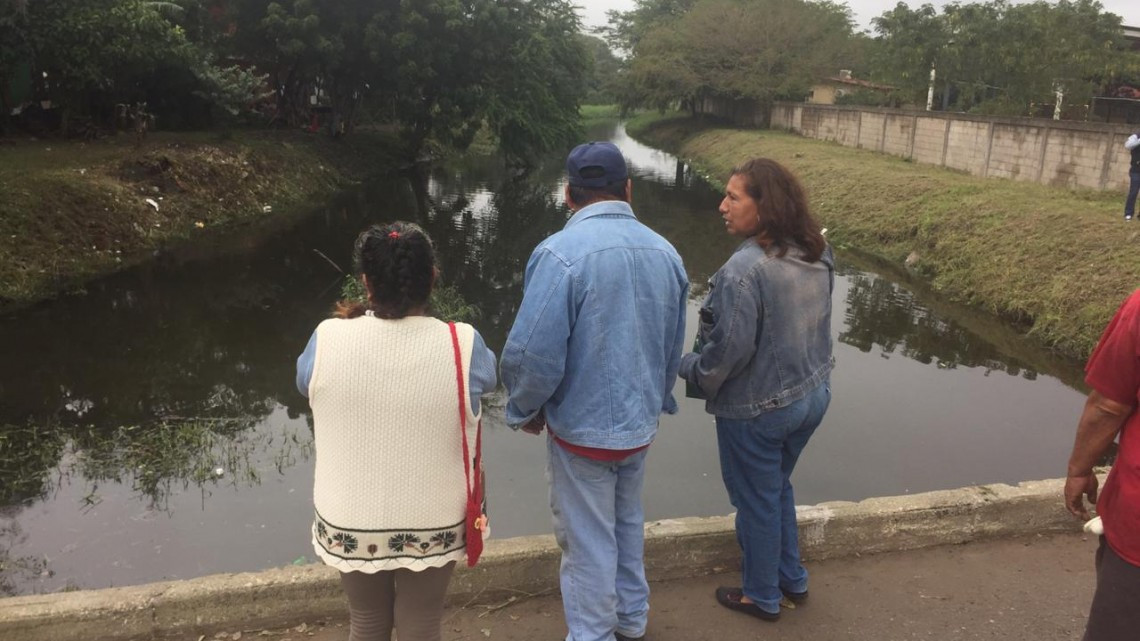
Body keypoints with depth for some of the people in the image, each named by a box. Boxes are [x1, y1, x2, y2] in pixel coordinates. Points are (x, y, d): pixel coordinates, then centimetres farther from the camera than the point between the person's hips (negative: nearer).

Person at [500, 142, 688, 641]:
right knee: (628, 525, 25)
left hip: (582, 426, -6)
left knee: (588, 543, 10)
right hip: (640, 421, 6)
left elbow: (533, 352, -24)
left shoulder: (560, 252, -22)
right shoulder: (664, 251, -2)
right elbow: (672, 347, 7)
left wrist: (525, 409, -5)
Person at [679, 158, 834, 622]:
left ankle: (762, 597, 33)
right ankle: (792, 579, 43)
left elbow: (730, 348, -24)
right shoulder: (818, 253, -3)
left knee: (756, 502, 14)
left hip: (757, 408, -8)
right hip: (812, 394, 8)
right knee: (777, 488, 27)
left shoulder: (744, 268, -28)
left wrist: (691, 370, -5)